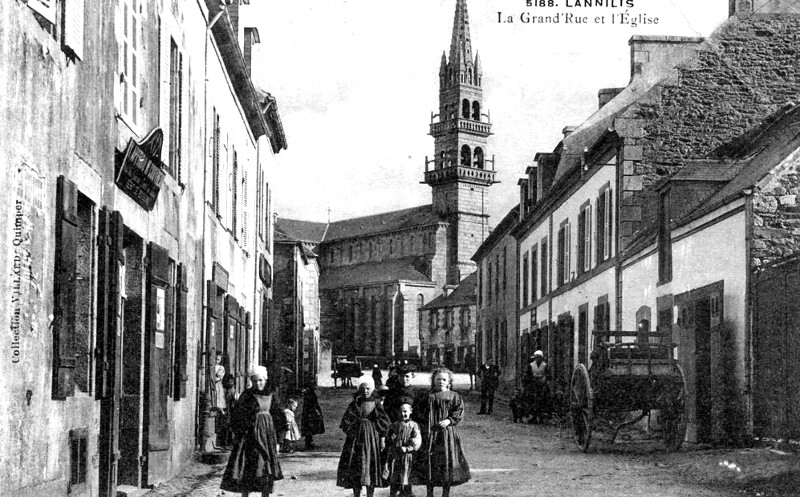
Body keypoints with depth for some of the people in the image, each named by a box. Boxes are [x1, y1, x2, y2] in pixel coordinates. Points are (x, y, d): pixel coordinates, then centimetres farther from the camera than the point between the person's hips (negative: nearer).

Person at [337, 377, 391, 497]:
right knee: (355, 466, -2)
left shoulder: (376, 404, 2)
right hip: (356, 437, 1)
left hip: (372, 437, -1)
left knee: (371, 465, 0)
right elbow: (346, 421, 6)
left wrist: (383, 438, -5)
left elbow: (384, 422, 1)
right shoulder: (354, 404, 5)